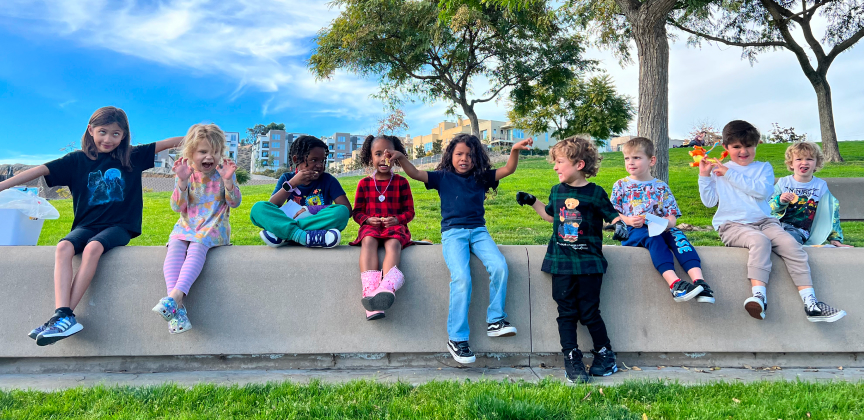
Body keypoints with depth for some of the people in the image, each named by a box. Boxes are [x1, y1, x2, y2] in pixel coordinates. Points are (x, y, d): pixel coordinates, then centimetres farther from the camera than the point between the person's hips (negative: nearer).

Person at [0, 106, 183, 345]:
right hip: (86, 225, 2)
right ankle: (63, 316, -37)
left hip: (119, 225, -2)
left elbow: (170, 143, 1)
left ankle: (65, 316, -32)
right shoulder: (77, 160, 7)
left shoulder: (132, 156, 6)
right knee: (63, 248, -29)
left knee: (93, 248, -32)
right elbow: (40, 170, 0)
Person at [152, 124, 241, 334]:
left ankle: (176, 295, -47)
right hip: (186, 227, 2)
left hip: (213, 228, -2)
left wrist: (228, 181, -19)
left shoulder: (223, 173, 6)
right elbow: (177, 207, 0)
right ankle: (177, 308, -39)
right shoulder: (185, 174, 8)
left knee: (196, 247, -33)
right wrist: (182, 181, -14)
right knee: (175, 247, -28)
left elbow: (235, 202, -2)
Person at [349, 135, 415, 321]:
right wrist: (367, 219, -8)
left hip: (395, 226, -1)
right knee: (369, 240, -35)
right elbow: (357, 211, 15)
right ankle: (370, 292, -54)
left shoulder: (401, 182, 12)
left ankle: (387, 287, -63)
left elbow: (409, 211, 11)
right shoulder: (364, 183, 15)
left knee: (393, 243, -36)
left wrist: (397, 219, -11)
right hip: (371, 227, 1)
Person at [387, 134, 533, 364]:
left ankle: (495, 320, -4)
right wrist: (401, 158, -17)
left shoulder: (482, 177, 14)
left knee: (499, 267, -24)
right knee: (461, 278, -25)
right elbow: (416, 174, 0)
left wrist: (515, 150, -12)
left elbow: (509, 169, 6)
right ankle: (457, 338, -15)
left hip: (478, 231, 3)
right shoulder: (443, 177, 9)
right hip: (453, 232, -3)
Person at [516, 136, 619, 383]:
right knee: (566, 313, 4)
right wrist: (532, 202, 23)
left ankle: (604, 354, 23)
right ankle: (572, 360, 11)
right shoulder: (557, 192, 10)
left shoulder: (595, 193, -5)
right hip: (561, 262, 4)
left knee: (589, 312, 2)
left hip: (589, 263, -4)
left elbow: (613, 217, 0)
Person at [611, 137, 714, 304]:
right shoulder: (621, 186, 14)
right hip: (632, 233, -2)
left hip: (660, 230, 3)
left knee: (677, 234, -30)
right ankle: (674, 283, -54)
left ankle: (699, 280, -46)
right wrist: (628, 220, -15)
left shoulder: (661, 187, 17)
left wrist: (666, 223, -15)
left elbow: (672, 217, 10)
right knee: (653, 238, -36)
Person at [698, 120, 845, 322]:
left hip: (764, 221, 3)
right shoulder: (718, 171, 13)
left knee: (792, 245, -23)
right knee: (760, 240, -34)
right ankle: (759, 296, -46)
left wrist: (730, 174, -8)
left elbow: (763, 190, -7)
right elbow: (710, 201, 7)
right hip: (733, 225, -3)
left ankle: (810, 303, -23)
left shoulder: (763, 168, 15)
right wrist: (704, 175, -1)